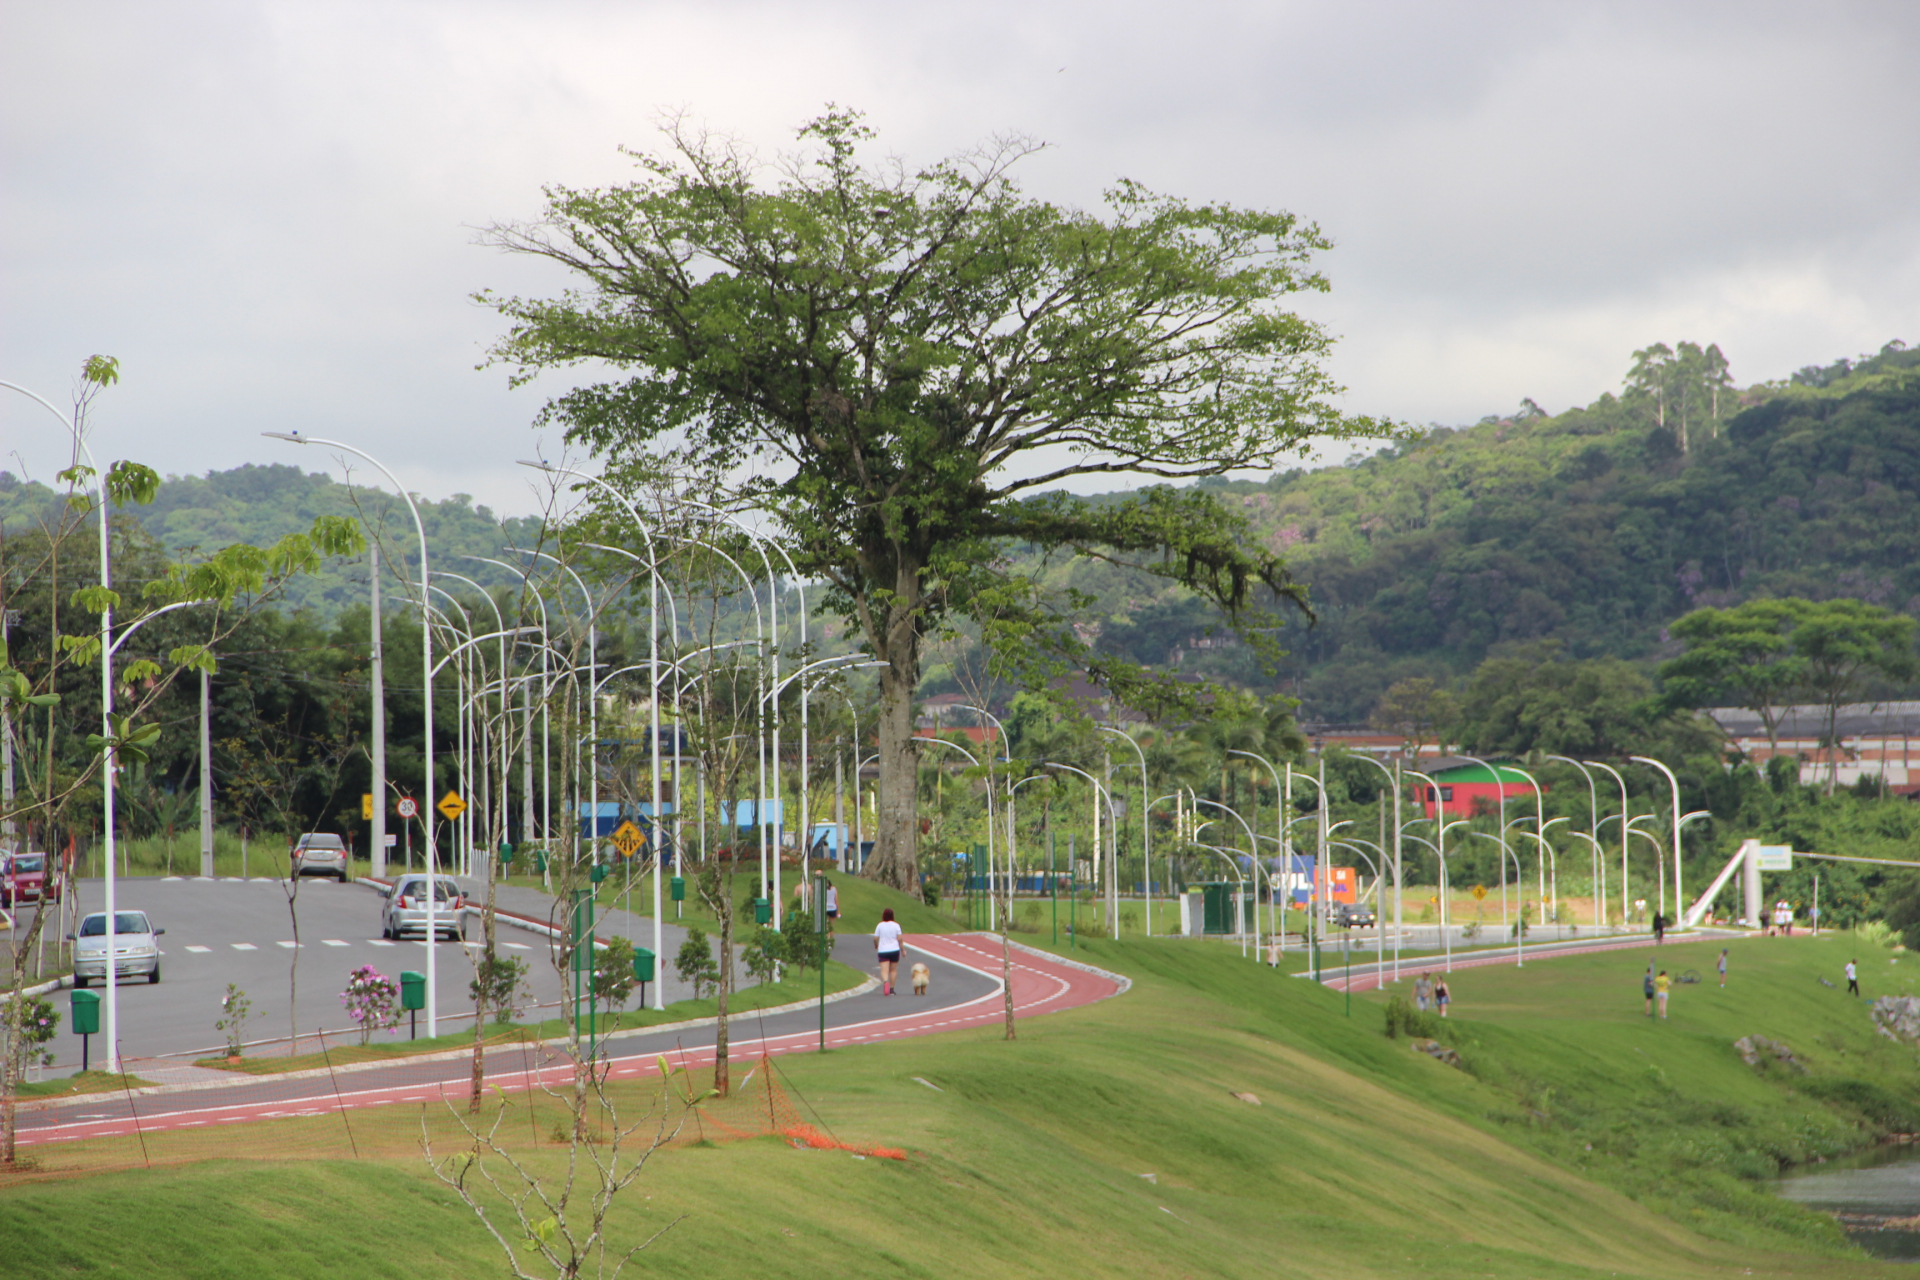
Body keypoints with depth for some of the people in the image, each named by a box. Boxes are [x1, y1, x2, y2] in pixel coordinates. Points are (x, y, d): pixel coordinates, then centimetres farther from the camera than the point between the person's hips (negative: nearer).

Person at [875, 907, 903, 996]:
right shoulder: (896, 926, -3)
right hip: (894, 950, 1)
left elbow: (875, 939, -1)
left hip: (882, 951, -1)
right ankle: (891, 989, 16)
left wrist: (876, 946, 19)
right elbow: (899, 939, -6)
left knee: (884, 970, -7)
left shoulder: (879, 925, -1)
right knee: (893, 970, 14)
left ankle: (885, 982, -37)